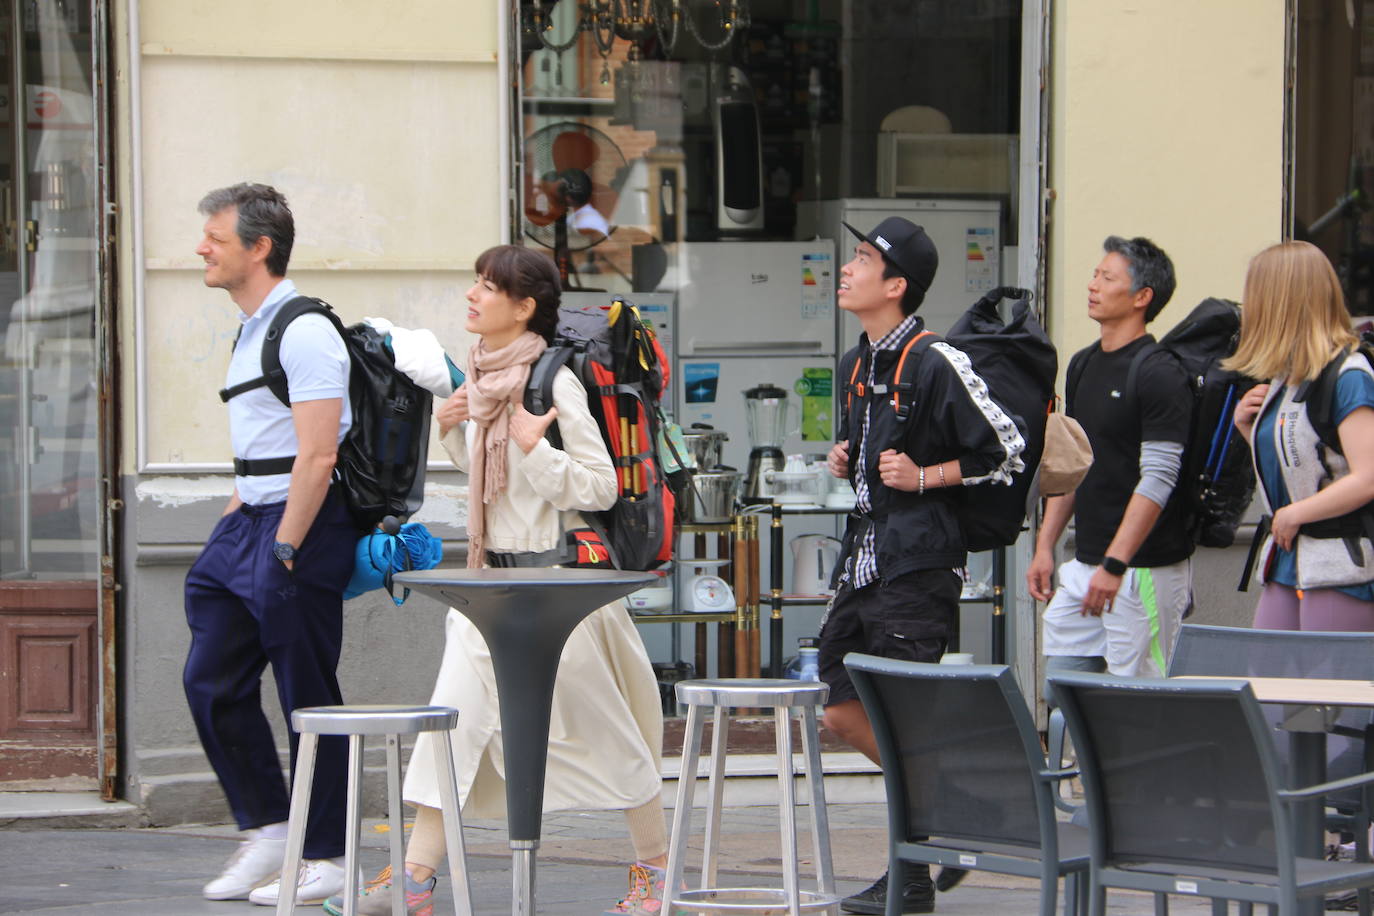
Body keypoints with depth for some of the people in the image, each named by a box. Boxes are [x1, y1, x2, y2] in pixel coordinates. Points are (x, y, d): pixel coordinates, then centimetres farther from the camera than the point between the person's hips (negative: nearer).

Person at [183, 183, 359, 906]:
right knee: (211, 681, 7)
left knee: (308, 697, -3)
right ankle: (266, 831, 17)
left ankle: (324, 859, 4)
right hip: (249, 521, 10)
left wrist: (282, 553, -20)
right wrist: (228, 534, 19)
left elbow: (316, 458, -20)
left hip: (302, 526, -10)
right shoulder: (250, 331, 17)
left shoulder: (304, 332, -14)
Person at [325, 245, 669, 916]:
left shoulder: (555, 384, -15)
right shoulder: (482, 376, 8)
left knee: (599, 726, 3)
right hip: (492, 574, 7)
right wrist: (450, 427, 6)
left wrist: (536, 447, -24)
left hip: (557, 575, -7)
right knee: (456, 711, -2)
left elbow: (602, 487, -14)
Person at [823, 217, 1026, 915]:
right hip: (863, 558, 9)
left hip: (916, 566, -9)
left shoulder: (936, 363, -13)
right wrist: (845, 460, 9)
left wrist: (926, 477, -13)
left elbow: (1008, 451, -10)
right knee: (843, 709, 9)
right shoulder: (856, 365, 13)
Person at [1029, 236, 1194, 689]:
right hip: (1084, 566, 8)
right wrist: (1044, 547, 13)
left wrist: (1114, 565, -21)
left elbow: (1157, 480, -17)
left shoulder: (1159, 374, -12)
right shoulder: (1083, 365, 14)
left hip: (1143, 569, -8)